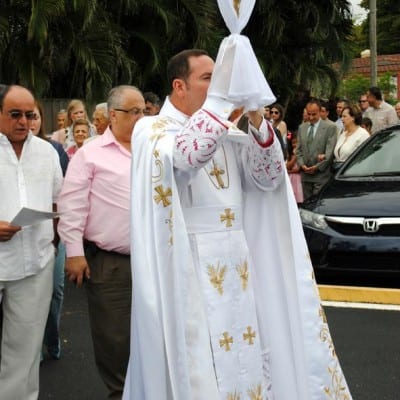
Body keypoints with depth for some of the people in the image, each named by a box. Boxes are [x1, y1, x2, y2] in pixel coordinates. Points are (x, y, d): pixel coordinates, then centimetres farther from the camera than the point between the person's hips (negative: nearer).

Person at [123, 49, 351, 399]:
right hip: (188, 268, -5)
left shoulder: (228, 133, 13)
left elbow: (269, 178, 2)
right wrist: (219, 98, -25)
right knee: (198, 365, -4)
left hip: (237, 266, 6)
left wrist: (257, 121, -10)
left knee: (245, 363, 9)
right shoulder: (151, 129, -2)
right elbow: (182, 158, -25)